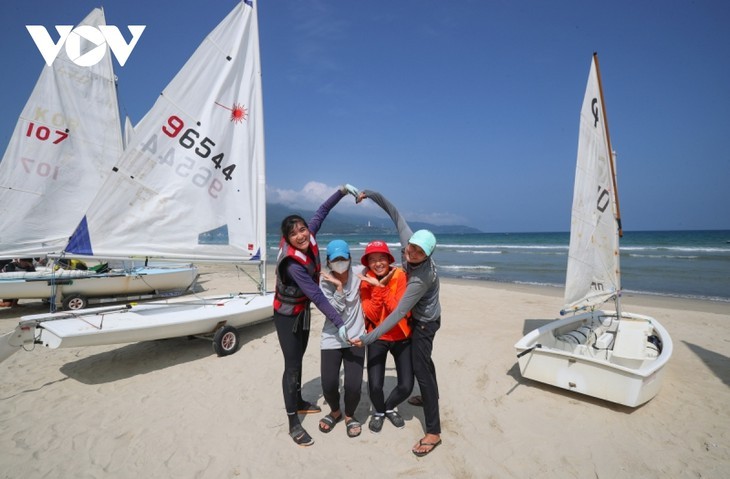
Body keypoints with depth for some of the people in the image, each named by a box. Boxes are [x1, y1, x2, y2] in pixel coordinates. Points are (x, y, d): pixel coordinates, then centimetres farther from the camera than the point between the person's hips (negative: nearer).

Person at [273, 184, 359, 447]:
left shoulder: (308, 239, -14)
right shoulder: (292, 263, -33)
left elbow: (321, 212, -1)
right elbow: (316, 295, -37)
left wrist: (342, 191, -4)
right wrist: (339, 323, -38)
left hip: (303, 310, 8)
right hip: (287, 315, -7)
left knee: (299, 358, 21)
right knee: (292, 365, -3)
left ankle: (299, 402, 39)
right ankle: (293, 424, 8)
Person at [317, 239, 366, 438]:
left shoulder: (358, 273, -7)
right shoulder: (325, 281, -7)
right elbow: (333, 310, -13)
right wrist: (339, 287, -24)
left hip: (355, 338, 0)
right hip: (332, 339, 1)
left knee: (353, 386, -8)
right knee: (328, 385, -3)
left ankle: (349, 415, 26)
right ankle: (335, 412, 33)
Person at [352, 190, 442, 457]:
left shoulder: (423, 277, -40)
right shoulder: (408, 240, -24)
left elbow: (399, 313, -38)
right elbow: (395, 213, -10)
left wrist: (368, 338, -37)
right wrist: (368, 194, -8)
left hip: (424, 322, -9)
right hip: (418, 316, 9)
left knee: (420, 368, -6)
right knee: (423, 360, 27)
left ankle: (433, 432, 5)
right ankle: (431, 398, 51)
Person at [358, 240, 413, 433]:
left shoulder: (400, 276, -13)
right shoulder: (366, 281, -8)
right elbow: (372, 316, -16)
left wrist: (383, 287, -28)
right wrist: (377, 288, -26)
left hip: (401, 337, 0)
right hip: (377, 338, 0)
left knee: (406, 386, -4)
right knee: (374, 386, -11)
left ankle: (389, 407, 30)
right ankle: (378, 411, 25)